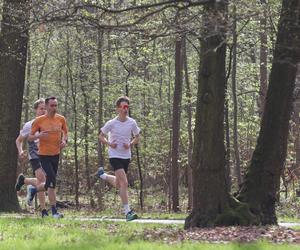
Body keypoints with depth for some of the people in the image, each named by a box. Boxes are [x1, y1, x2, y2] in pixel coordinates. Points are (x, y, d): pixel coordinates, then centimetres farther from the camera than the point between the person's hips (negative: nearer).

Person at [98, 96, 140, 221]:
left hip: (126, 156, 5)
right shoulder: (111, 123, -9)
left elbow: (137, 137, 12)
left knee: (118, 184, 17)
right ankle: (127, 212, -16)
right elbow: (101, 136, 4)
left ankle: (103, 175, 47)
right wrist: (109, 144, -14)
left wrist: (130, 144, -8)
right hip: (115, 156, -5)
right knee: (124, 183, -19)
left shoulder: (132, 123, -1)